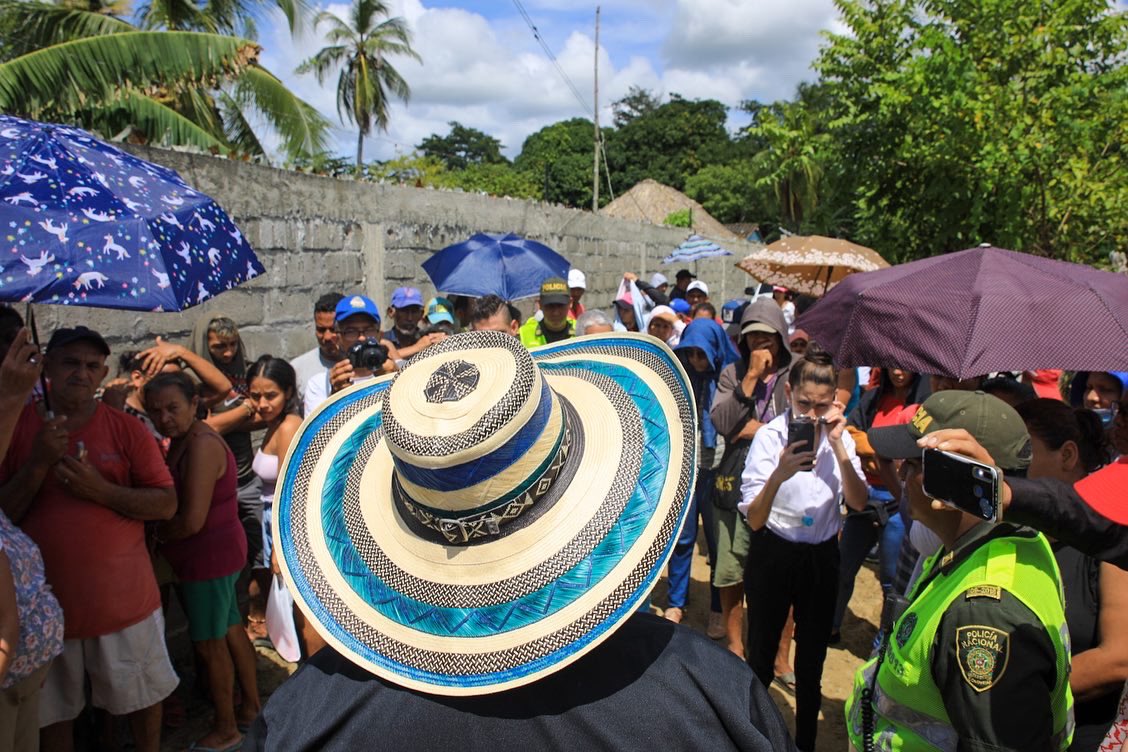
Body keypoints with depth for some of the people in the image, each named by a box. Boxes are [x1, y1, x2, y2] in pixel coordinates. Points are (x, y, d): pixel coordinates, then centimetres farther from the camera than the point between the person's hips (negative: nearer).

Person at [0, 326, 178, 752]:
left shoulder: (127, 429, -5)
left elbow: (167, 504, -7)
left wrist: (100, 490, -20)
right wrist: (38, 465, -20)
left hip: (123, 597, 0)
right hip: (45, 598, 1)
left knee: (141, 694, 18)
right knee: (52, 709, 19)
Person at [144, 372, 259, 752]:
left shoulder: (201, 445, -24)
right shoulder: (183, 440, 7)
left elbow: (191, 521, -25)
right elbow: (173, 501, 11)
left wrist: (157, 535, -9)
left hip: (210, 557, -9)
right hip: (217, 553, 9)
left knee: (209, 644, 4)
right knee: (230, 631, 21)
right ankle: (251, 706, 37)